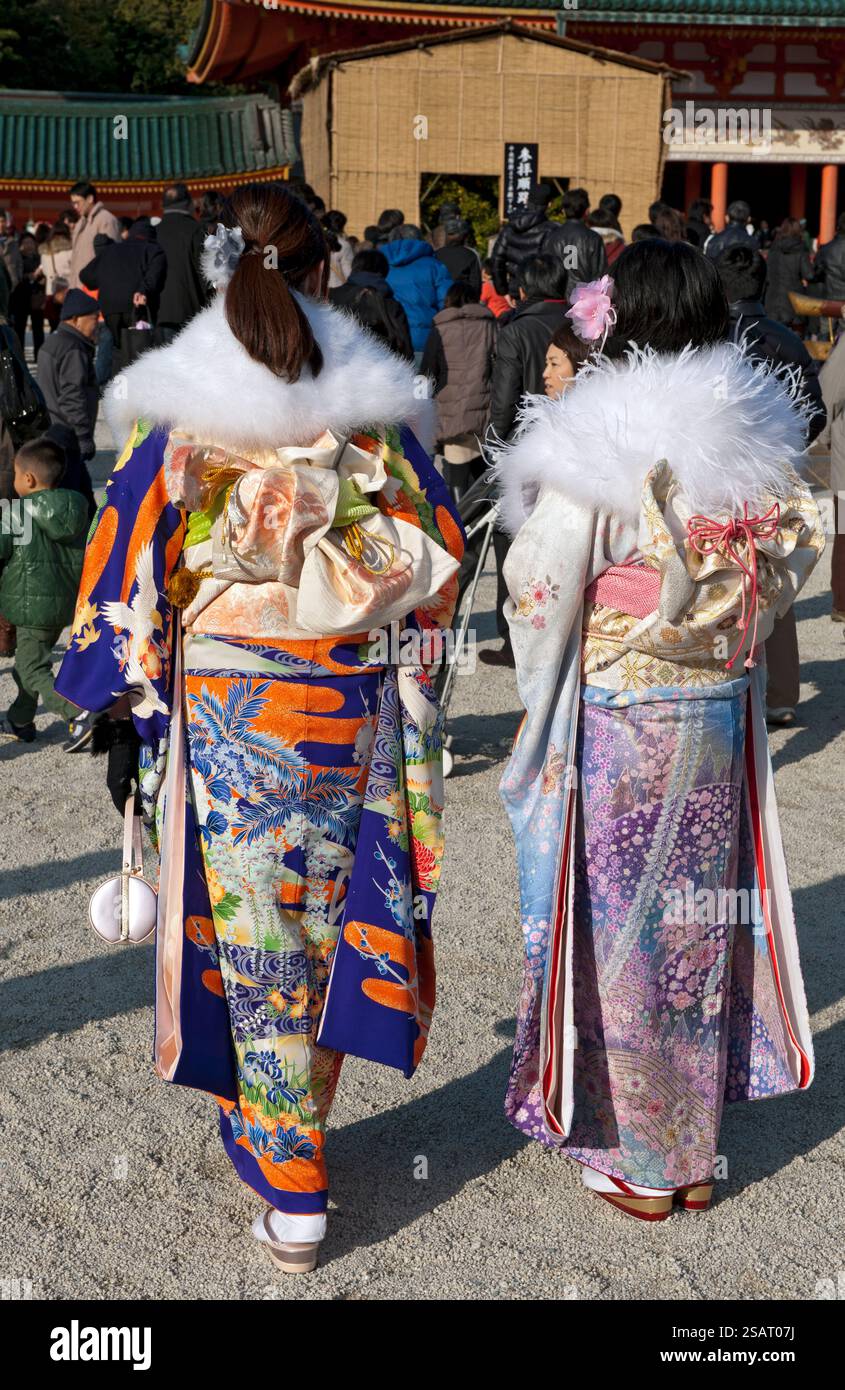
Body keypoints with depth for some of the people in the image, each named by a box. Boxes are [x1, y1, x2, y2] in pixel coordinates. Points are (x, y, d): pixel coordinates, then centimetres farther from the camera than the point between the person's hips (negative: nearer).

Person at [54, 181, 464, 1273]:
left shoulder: (176, 414, -9)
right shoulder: (376, 403, -3)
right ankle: (295, 1124, 36)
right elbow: (436, 558, 3)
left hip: (227, 715, -2)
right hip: (361, 708, 3)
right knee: (335, 922, 18)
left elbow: (129, 571, -7)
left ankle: (291, 1197, 15)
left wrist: (124, 714, 4)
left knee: (259, 945, 7)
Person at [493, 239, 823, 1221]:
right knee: (700, 916, 15)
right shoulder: (762, 442, 0)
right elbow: (786, 572, 11)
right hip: (722, 713, 5)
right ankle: (695, 1152, 28)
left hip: (616, 725, -5)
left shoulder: (595, 451, -17)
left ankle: (637, 1162, 20)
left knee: (619, 923, 8)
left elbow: (540, 591, -11)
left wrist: (539, 699, 6)